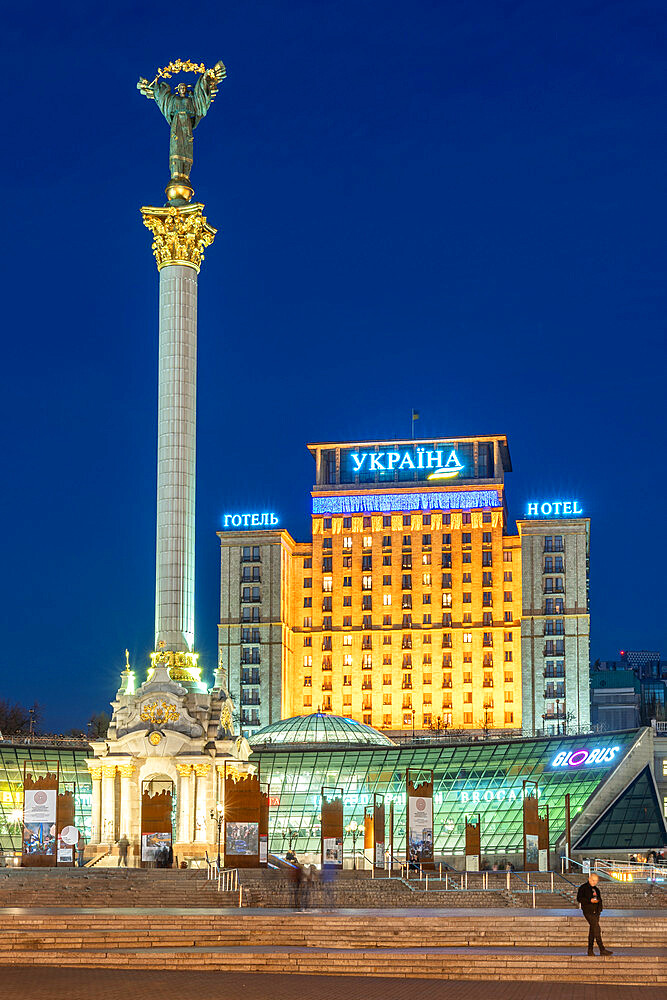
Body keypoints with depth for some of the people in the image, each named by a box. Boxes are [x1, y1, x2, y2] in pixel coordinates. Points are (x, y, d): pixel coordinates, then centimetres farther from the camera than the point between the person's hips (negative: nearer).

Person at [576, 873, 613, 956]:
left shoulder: (596, 889, 19)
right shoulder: (583, 888, -3)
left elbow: (599, 899, 28)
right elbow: (579, 898, -10)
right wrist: (590, 900, -19)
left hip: (596, 912, 8)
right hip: (588, 911, -8)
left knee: (592, 930, 10)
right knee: (596, 928, -16)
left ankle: (590, 950, 16)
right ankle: (602, 950, -20)